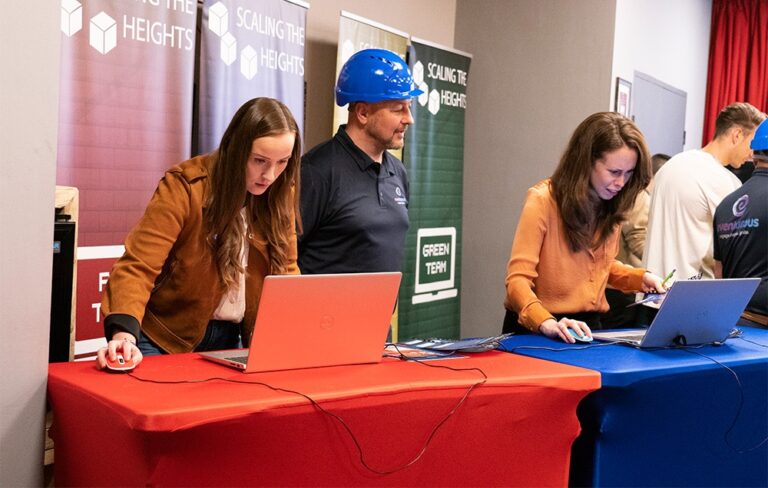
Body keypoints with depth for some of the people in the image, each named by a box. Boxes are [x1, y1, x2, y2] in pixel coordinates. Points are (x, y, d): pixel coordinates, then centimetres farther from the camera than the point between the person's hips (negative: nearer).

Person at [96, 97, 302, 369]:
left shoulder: (279, 196, -3)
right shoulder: (185, 186, -18)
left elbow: (286, 270, 5)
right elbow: (139, 266, -24)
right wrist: (124, 334, -40)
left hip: (231, 341, 4)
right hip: (165, 340, -4)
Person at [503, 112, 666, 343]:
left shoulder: (612, 205, 5)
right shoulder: (543, 200, -13)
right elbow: (518, 280, -17)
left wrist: (640, 278, 4)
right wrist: (546, 323, -32)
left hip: (586, 329, 4)